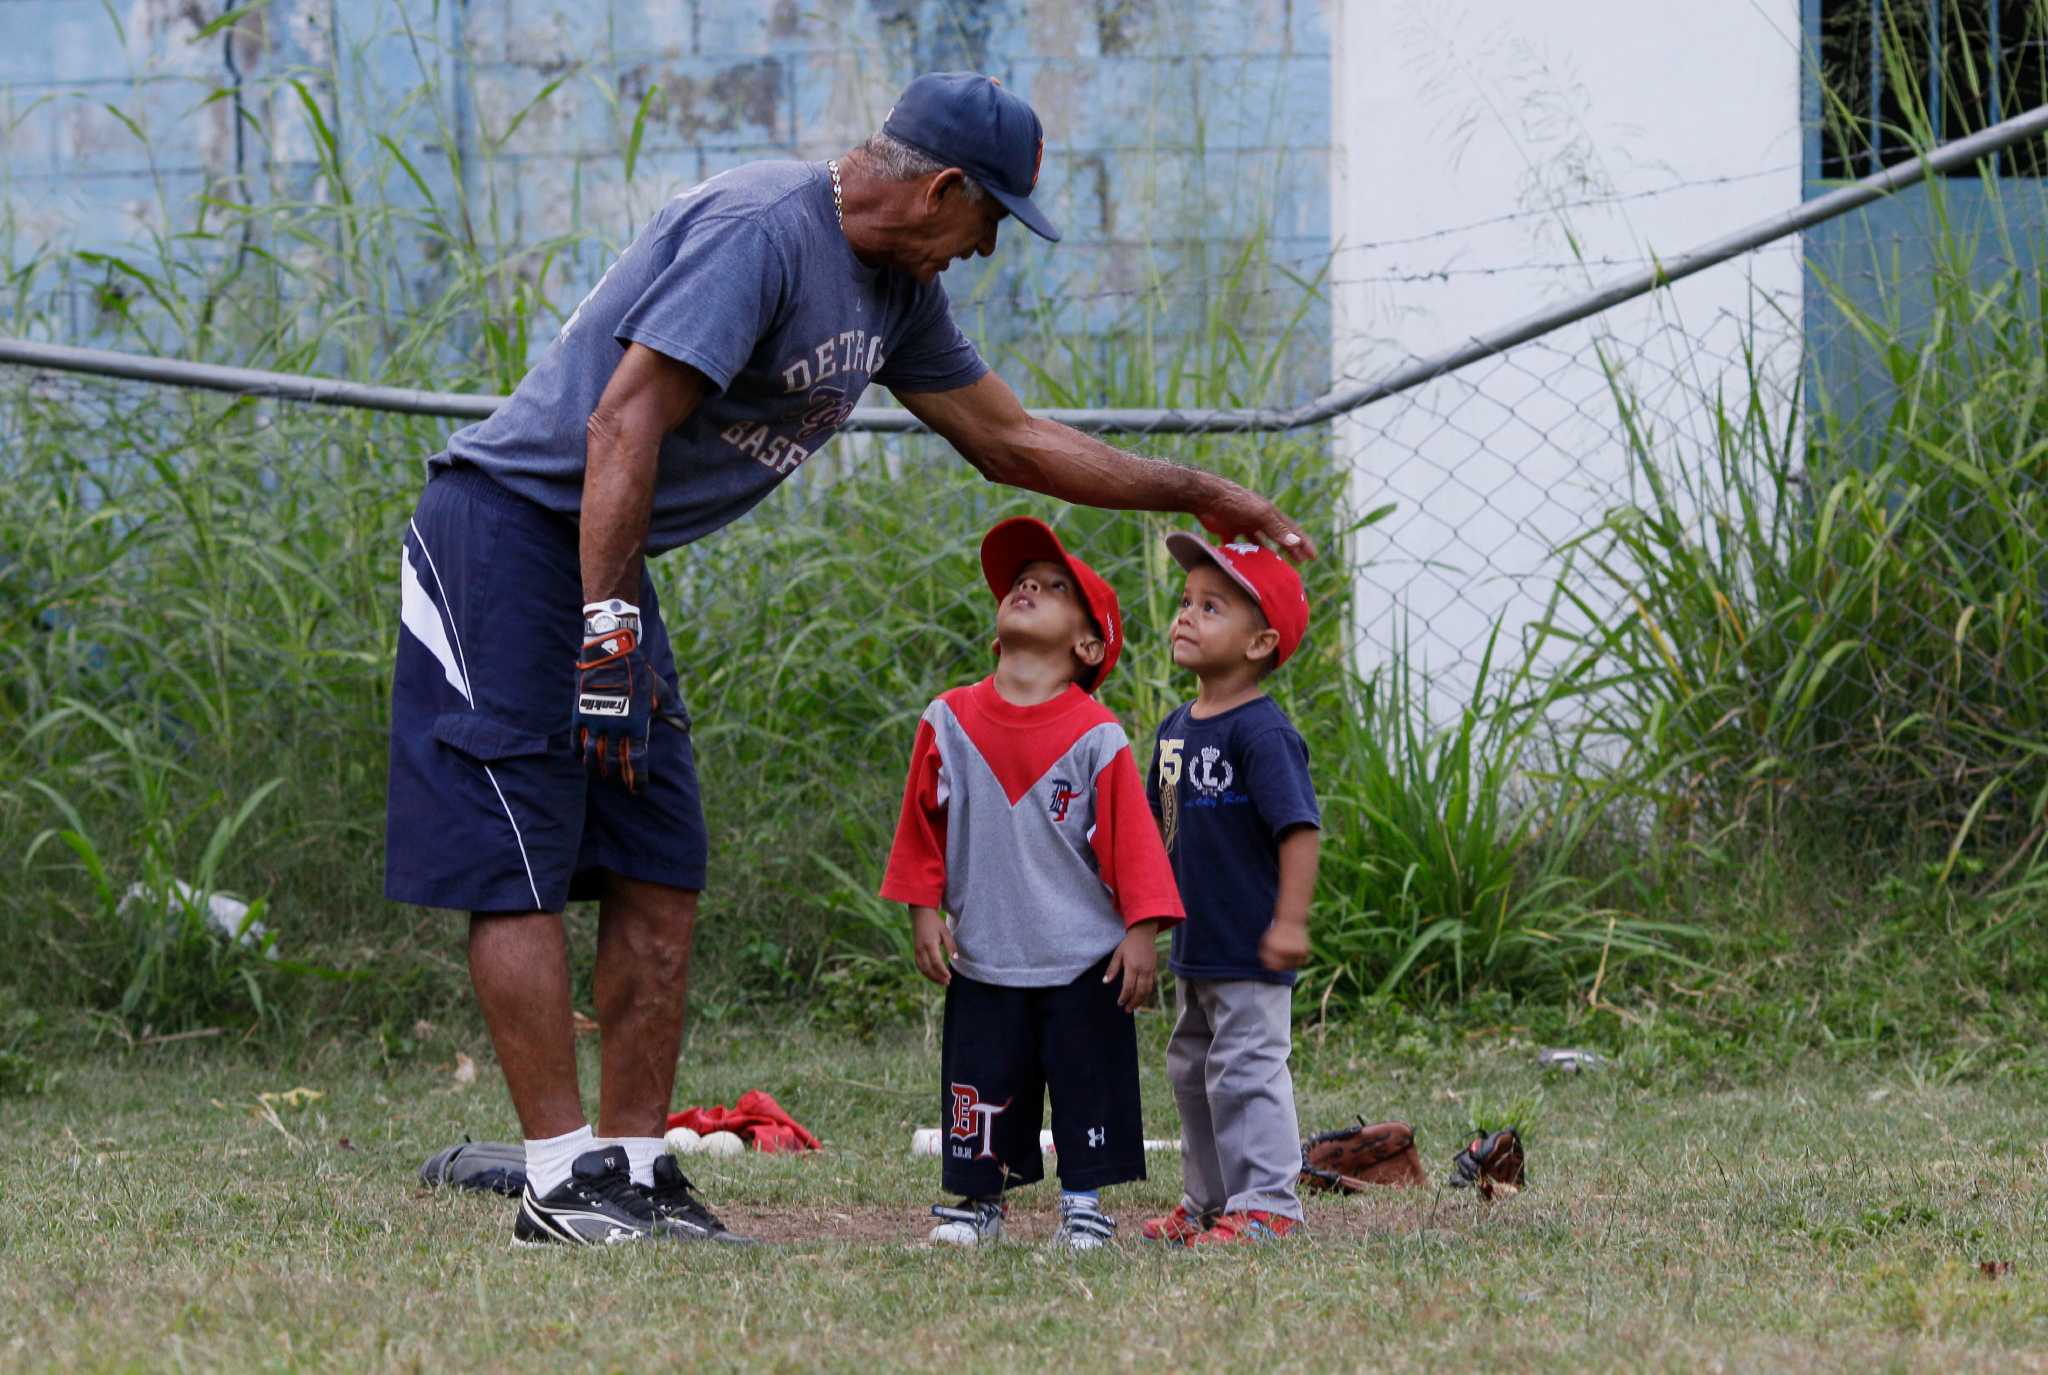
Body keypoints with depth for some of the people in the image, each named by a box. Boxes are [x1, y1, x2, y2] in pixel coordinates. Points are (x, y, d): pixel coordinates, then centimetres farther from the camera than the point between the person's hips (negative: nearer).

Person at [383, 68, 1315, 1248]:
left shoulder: (896, 289, 11)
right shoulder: (761, 230, -20)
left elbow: (1010, 438, 24)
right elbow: (625, 422, -26)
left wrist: (1197, 493, 26)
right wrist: (608, 633, -29)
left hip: (615, 566, 10)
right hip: (512, 524, -10)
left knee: (661, 873, 5)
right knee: (522, 862, -10)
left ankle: (635, 1170, 9)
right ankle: (565, 1181, -12)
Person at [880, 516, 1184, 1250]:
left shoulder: (1096, 736, -7)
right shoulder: (949, 721, 1)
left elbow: (1132, 838, -5)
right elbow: (922, 824, 8)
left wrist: (1141, 930, -8)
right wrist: (924, 910, 4)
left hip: (1084, 961, -2)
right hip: (983, 959, 2)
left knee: (1087, 1081, 3)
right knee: (982, 1079, 6)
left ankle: (1084, 1203, 14)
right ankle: (978, 1200, 18)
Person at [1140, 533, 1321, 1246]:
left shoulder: (1262, 733, -18)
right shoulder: (1178, 727, 9)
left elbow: (1299, 827, -22)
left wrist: (1290, 923, -26)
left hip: (1249, 949, -9)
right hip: (1195, 946, 9)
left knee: (1246, 1072, -7)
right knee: (1194, 1073, 17)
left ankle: (1264, 1206, -2)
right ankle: (1208, 1203, 27)